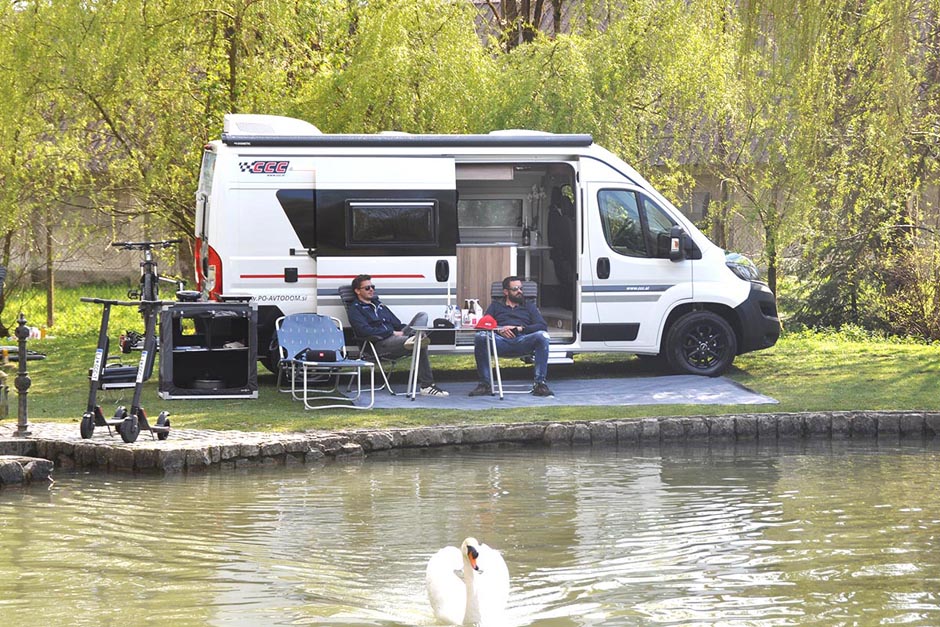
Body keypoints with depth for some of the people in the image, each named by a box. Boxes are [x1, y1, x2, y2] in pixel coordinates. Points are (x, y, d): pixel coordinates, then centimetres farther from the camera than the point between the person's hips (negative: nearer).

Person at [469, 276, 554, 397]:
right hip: (501, 341, 0)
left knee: (542, 336, -33)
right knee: (480, 337, -32)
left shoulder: (529, 307, 29)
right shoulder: (496, 306, 29)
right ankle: (484, 384, -27)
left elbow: (543, 326, 12)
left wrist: (521, 328, -4)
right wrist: (499, 329, -9)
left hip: (522, 341, 0)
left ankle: (540, 383, -33)